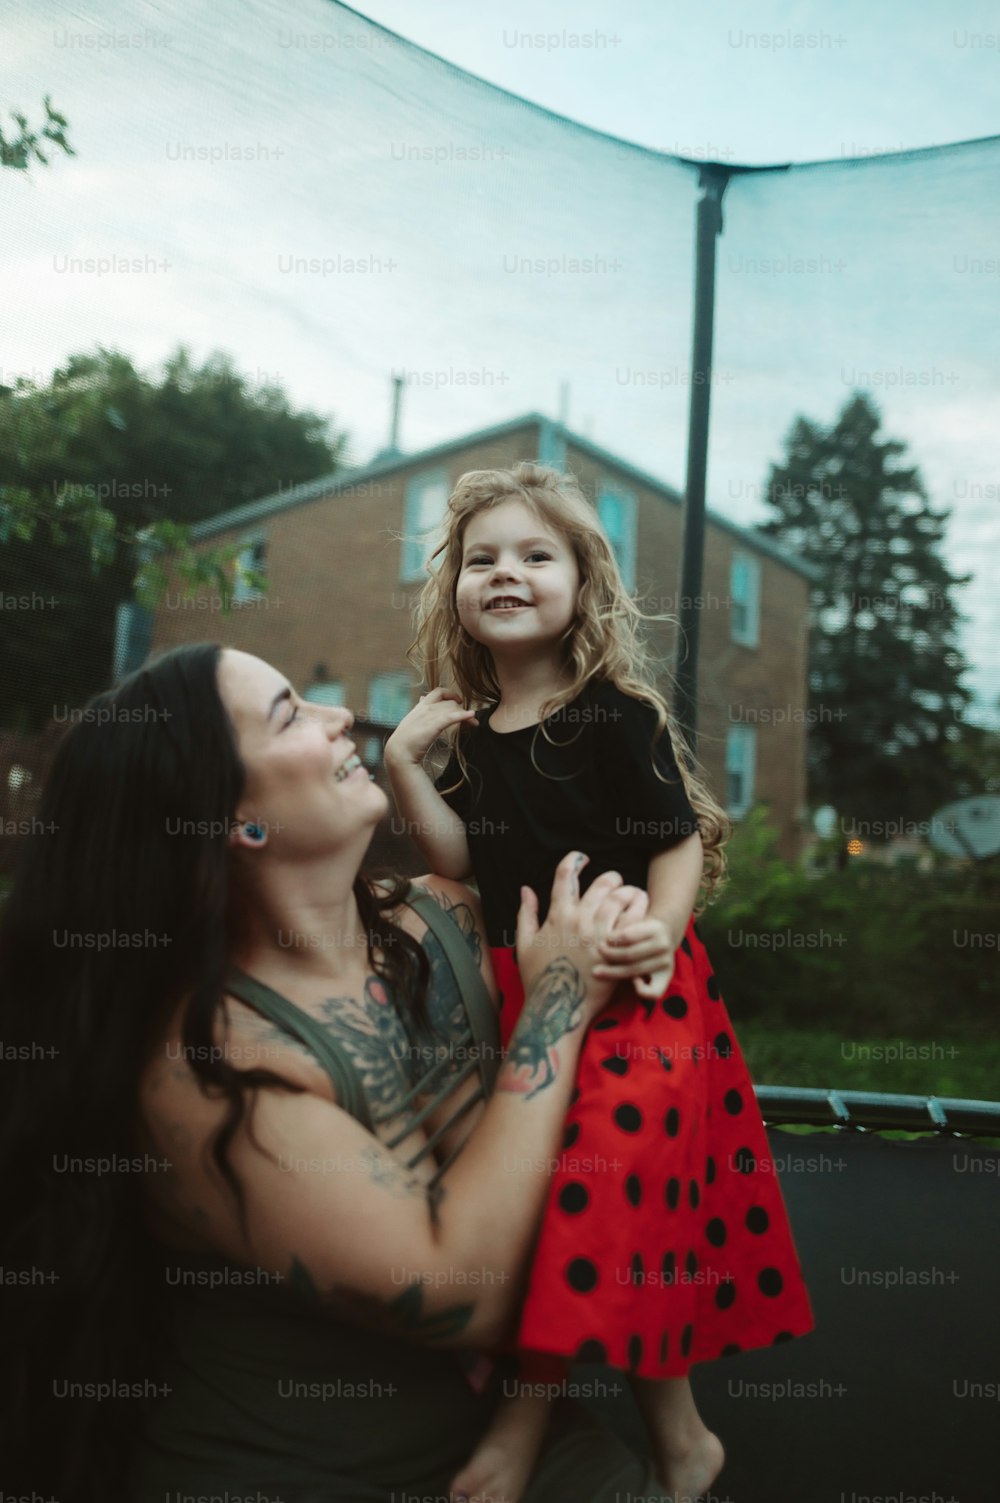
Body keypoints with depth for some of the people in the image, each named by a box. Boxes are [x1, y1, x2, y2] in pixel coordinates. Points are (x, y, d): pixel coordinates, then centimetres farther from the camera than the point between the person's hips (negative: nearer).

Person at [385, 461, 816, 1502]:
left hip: (626, 984, -5)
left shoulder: (615, 713, -10)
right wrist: (404, 766, -5)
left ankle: (525, 1418, 5)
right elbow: (462, 858, 5)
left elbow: (681, 839, -10)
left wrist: (658, 933, -26)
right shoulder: (470, 729, 8)